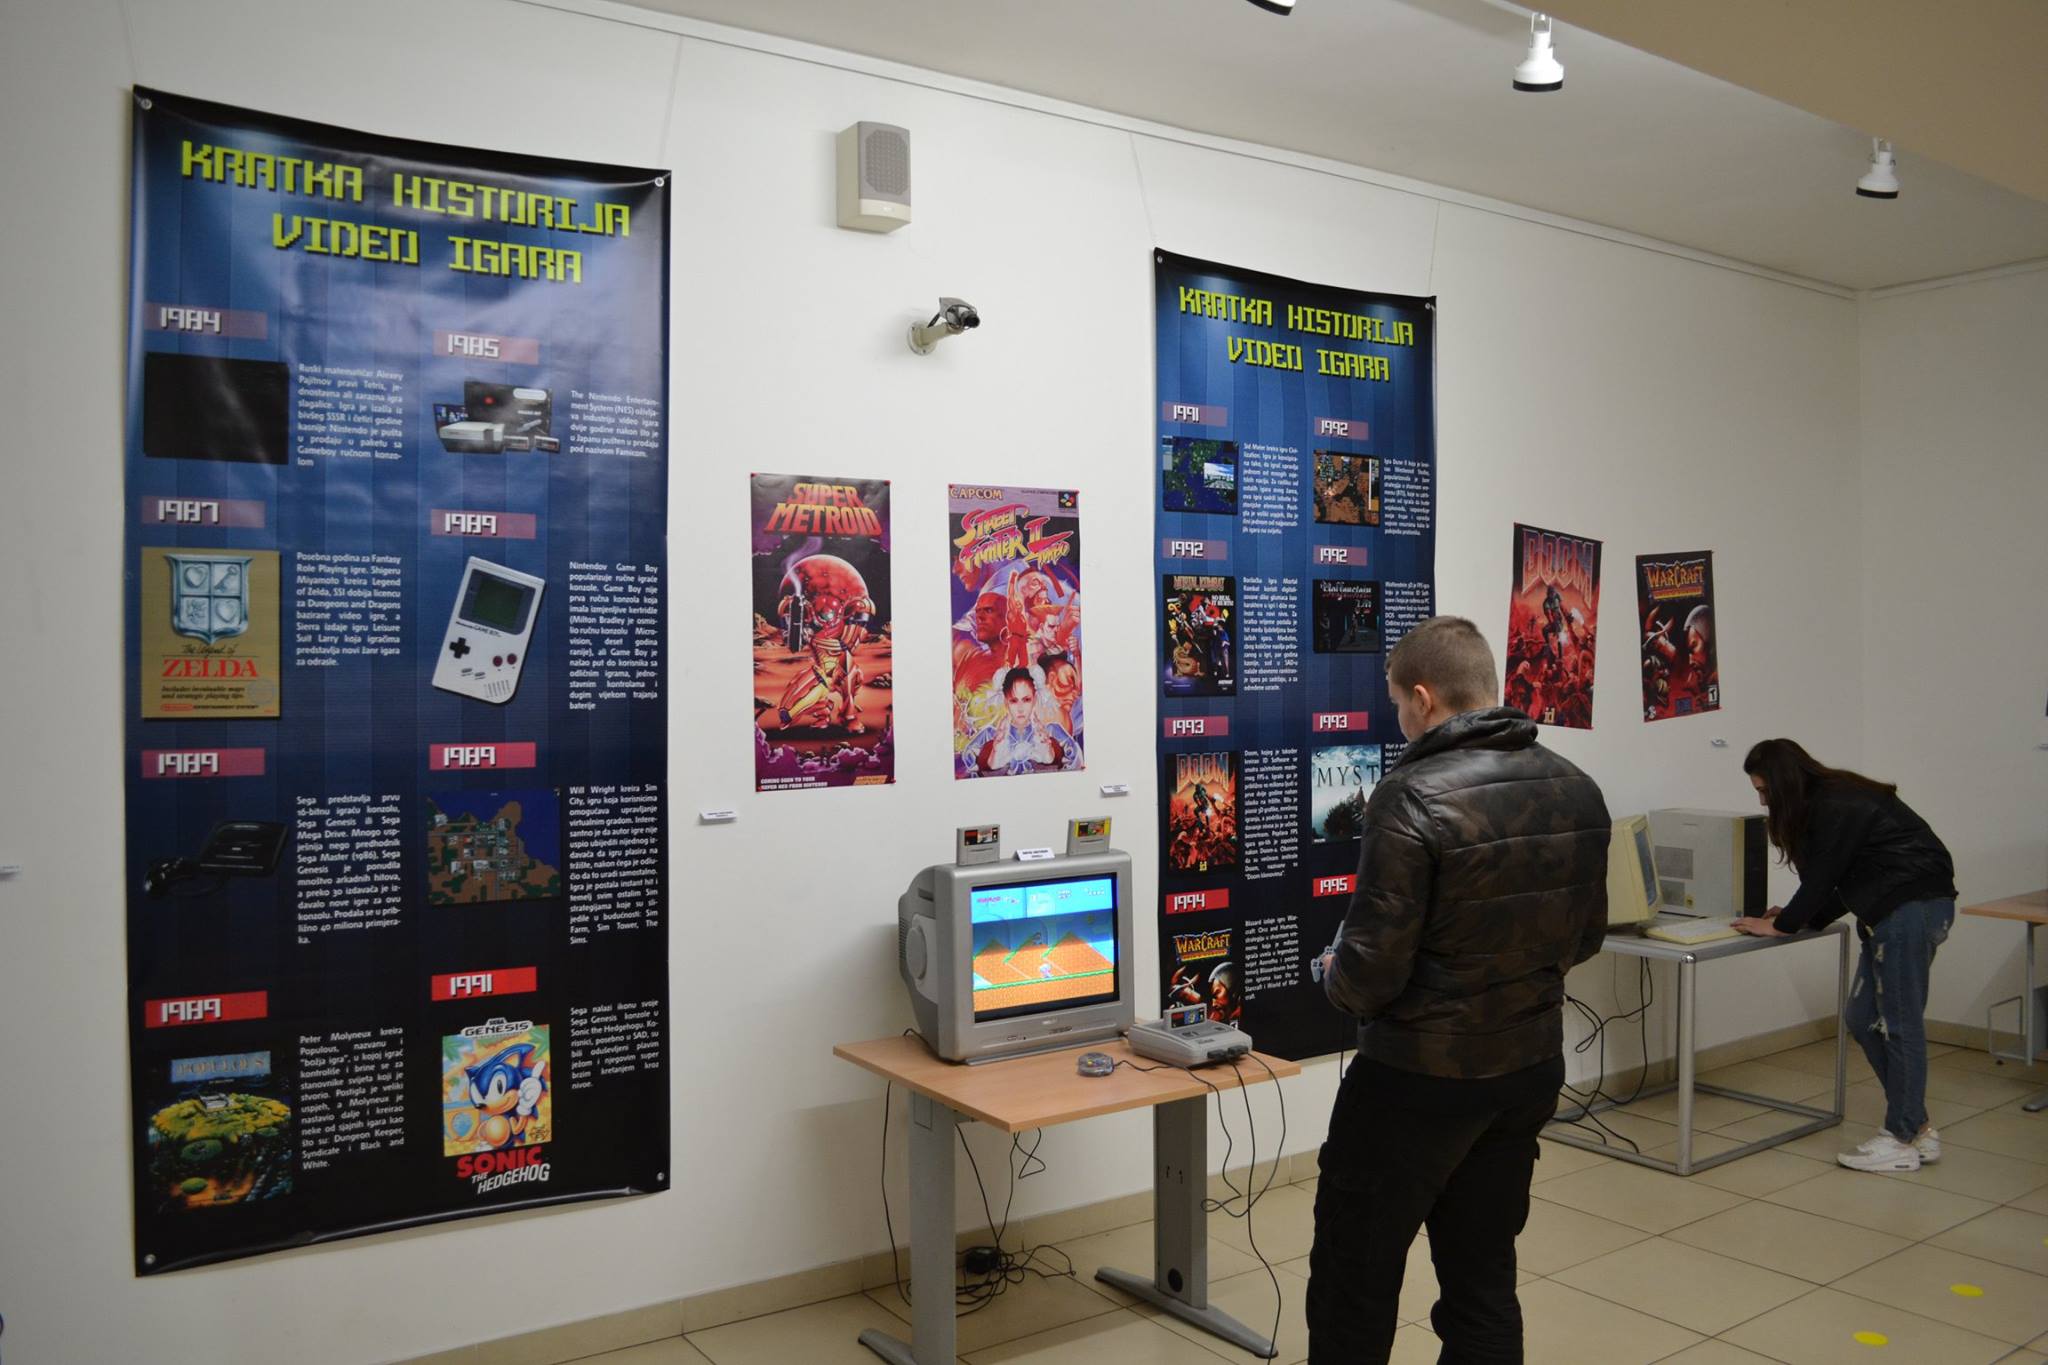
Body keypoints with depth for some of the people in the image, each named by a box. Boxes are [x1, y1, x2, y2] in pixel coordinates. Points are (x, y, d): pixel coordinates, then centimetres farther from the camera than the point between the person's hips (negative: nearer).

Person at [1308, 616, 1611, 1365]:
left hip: (1420, 1077, -7)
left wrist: (1337, 979, 1)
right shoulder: (1577, 790, 2)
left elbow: (1373, 966, -20)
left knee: (1354, 1281, 9)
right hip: (1532, 1067, 7)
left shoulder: (1413, 797, -21)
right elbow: (1584, 937, 11)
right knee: (1484, 1278, 18)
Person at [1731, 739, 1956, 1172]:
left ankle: (1903, 1140, 5)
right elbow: (1839, 885, 17)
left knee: (1898, 1023, -4)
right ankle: (1917, 1129, 18)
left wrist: (1782, 925, -4)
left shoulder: (1836, 808, -17)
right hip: (1891, 912, 10)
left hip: (1914, 906, -10)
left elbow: (1822, 880, -14)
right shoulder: (1824, 803, 13)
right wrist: (1797, 917, 9)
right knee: (1864, 1020, 10)